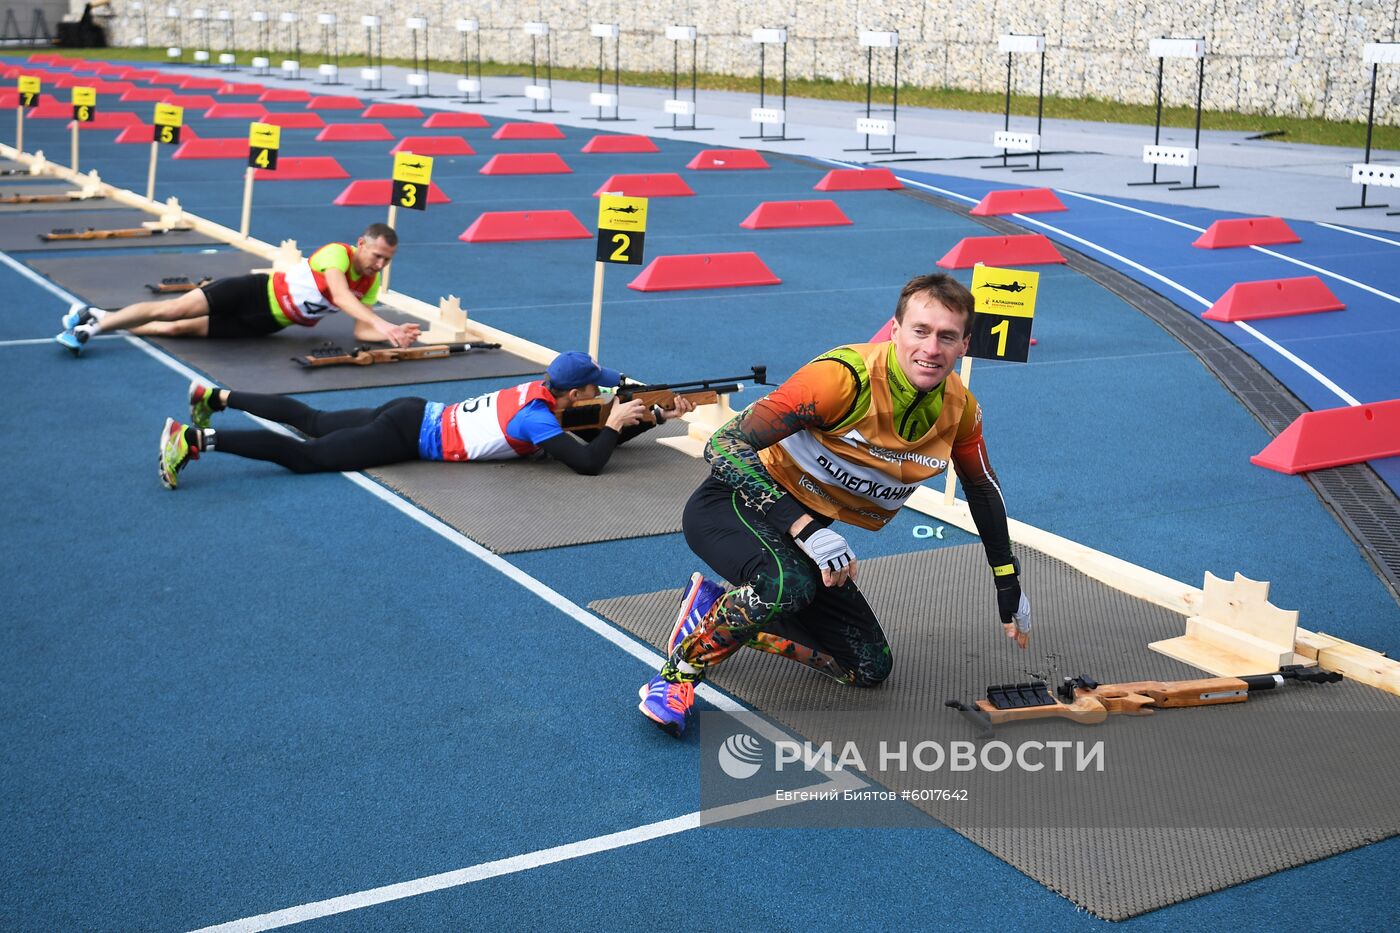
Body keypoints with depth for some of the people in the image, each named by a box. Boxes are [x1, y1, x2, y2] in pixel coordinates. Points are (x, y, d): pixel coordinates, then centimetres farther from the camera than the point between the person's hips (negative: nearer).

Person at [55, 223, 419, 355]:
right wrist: (382, 323, -50)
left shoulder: (371, 286, -2)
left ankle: (96, 322, 12)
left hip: (268, 323, 4)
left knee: (179, 328, 1)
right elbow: (340, 296, -39)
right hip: (259, 291, -4)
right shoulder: (336, 253, -22)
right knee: (175, 309, -13)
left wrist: (393, 334, -26)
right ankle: (93, 319, 4)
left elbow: (361, 331, -6)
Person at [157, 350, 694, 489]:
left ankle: (216, 397, 25)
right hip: (410, 437, -9)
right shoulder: (536, 420, -20)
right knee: (306, 456, -12)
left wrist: (659, 414, 7)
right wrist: (616, 424, -13)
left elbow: (593, 434, 15)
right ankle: (196, 439, -18)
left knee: (313, 422, 19)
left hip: (416, 415, 9)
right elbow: (590, 463, -28)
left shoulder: (542, 391, 6)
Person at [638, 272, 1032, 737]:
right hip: (736, 505, -7)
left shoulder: (959, 408, -8)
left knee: (870, 669, 6)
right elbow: (724, 446, -31)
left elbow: (983, 489, 12)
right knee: (788, 583, -39)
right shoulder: (845, 377, -29)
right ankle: (677, 675, -14)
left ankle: (717, 612, 16)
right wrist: (804, 529, -39)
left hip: (808, 529, 7)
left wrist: (1009, 587, 16)